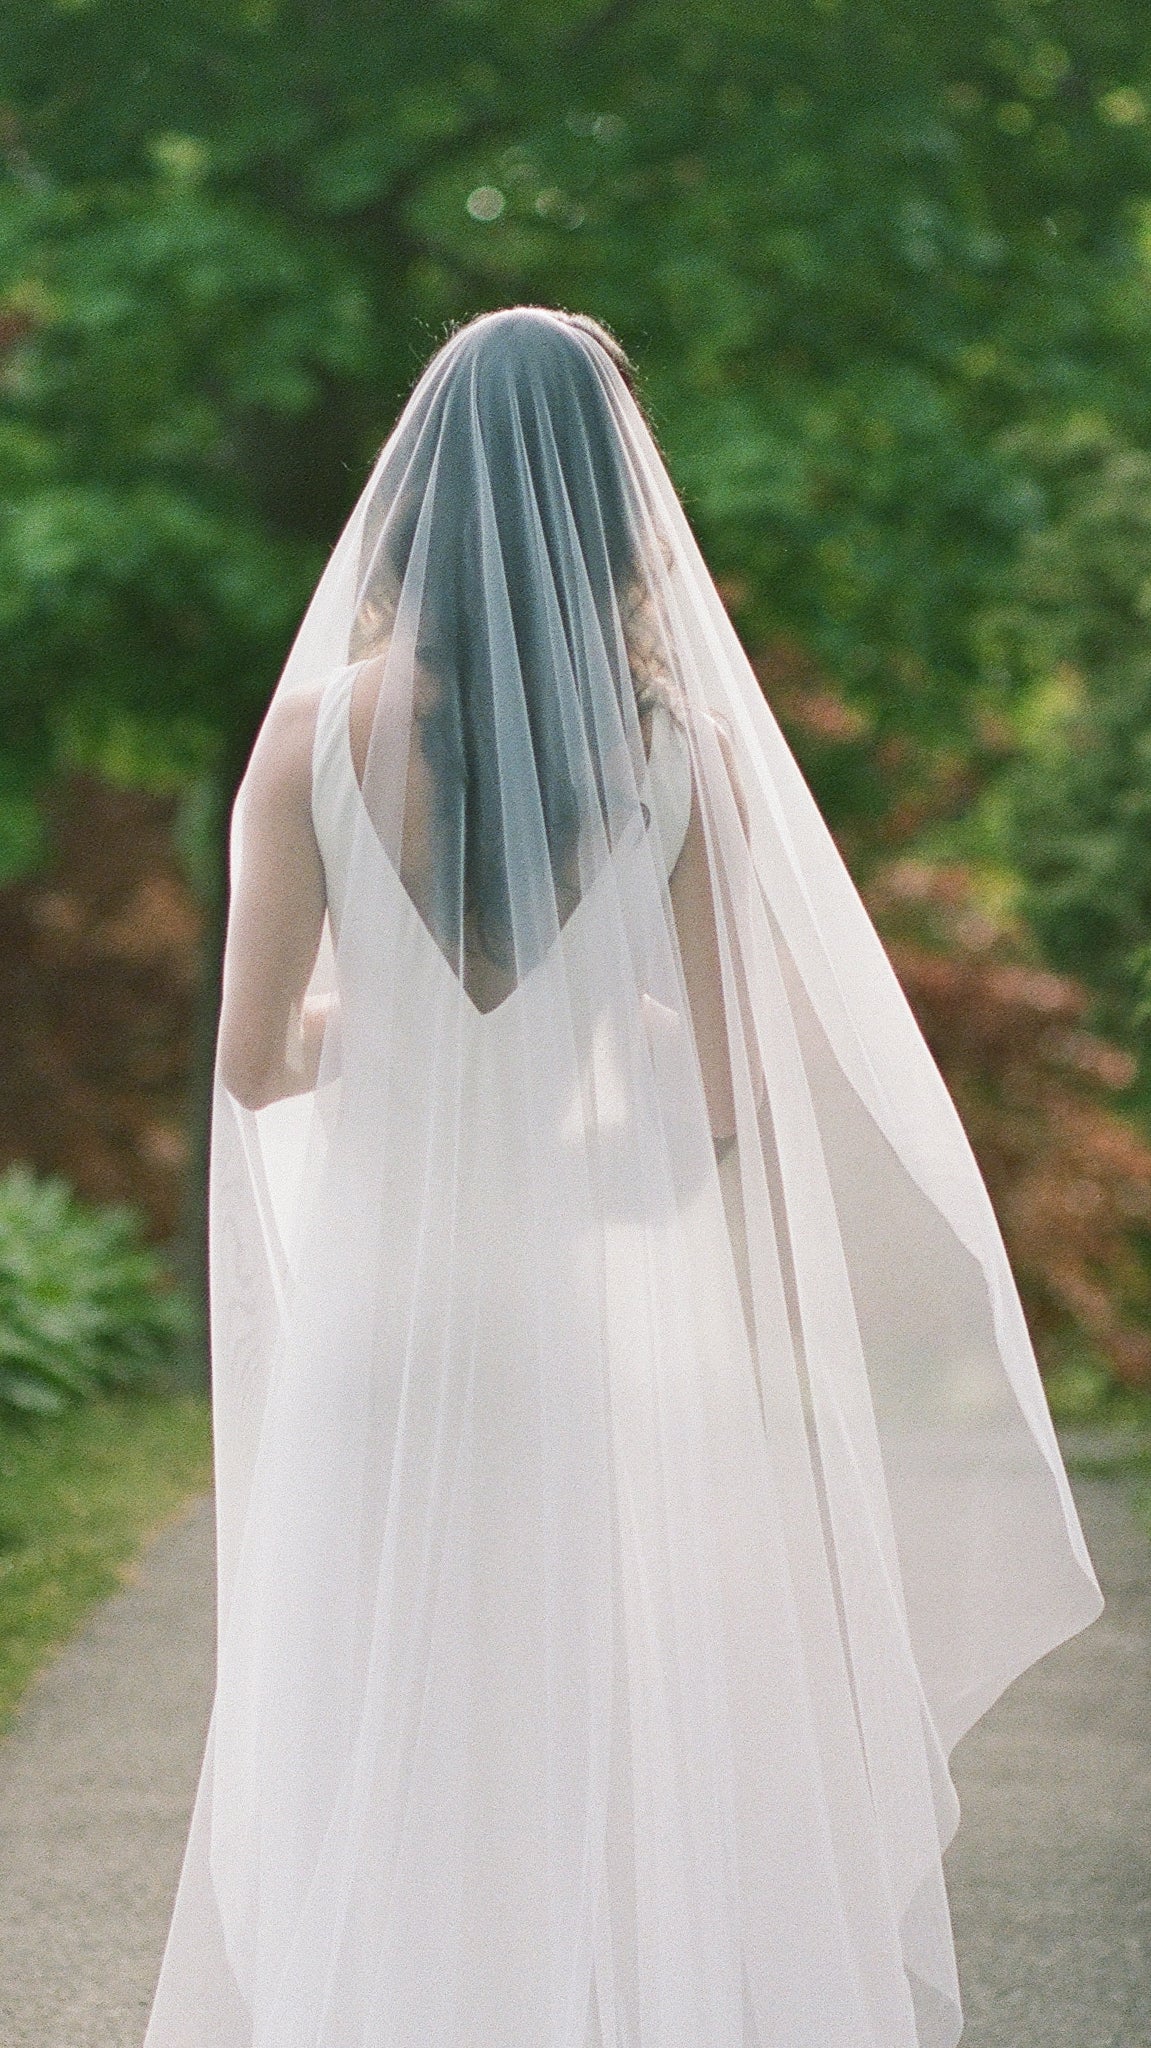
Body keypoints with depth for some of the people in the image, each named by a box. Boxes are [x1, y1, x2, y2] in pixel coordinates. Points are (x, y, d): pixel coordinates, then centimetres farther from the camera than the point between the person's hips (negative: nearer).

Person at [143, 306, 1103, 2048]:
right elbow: (731, 1082, -5)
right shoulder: (683, 746, -6)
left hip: (386, 1326, 0)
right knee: (625, 1761, 12)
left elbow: (254, 1059, -2)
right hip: (607, 1333, 0)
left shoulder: (317, 731, -6)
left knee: (380, 1774, 11)